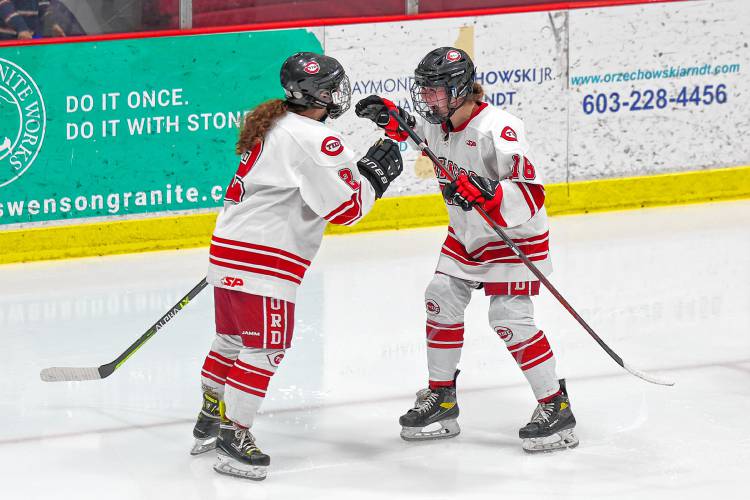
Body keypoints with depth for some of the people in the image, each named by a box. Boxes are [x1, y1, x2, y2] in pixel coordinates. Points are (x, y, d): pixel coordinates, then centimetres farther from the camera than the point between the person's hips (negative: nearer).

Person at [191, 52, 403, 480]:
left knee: (233, 338, 22)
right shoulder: (315, 140, -16)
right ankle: (232, 434, -2)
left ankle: (211, 420, 33)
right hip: (262, 263, -10)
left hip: (228, 248, 10)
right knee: (265, 348, -4)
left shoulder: (274, 124, 13)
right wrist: (376, 175, -4)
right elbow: (346, 207, -16)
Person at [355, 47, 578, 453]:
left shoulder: (498, 129, -30)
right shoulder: (440, 123, -5)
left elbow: (530, 195, -33)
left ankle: (556, 408, -3)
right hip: (465, 235, 8)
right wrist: (390, 116, 2)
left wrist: (484, 191, -46)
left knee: (510, 319, -14)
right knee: (441, 301, 5)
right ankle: (440, 400, 18)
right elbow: (414, 129, 22)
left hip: (515, 237, -8)